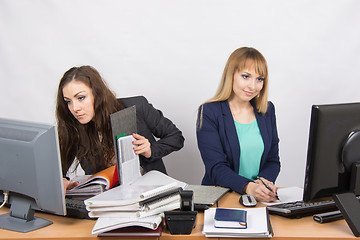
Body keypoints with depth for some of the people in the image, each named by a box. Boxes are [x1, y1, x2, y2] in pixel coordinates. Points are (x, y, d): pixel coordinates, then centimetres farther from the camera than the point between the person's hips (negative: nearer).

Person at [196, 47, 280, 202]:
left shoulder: (267, 110, 10)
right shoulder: (209, 112, -6)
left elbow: (273, 161, 10)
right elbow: (216, 168, -13)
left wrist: (263, 181, -11)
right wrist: (249, 187, -29)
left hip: (261, 199, 2)